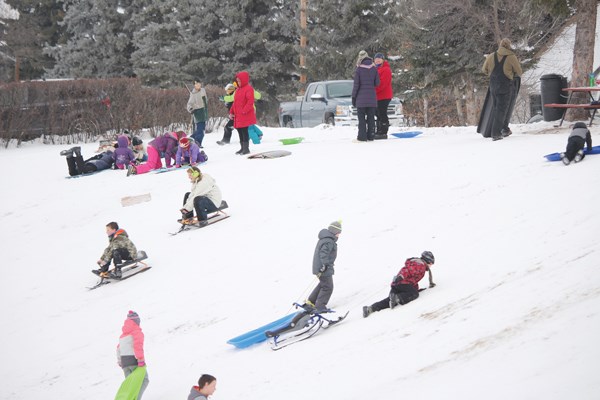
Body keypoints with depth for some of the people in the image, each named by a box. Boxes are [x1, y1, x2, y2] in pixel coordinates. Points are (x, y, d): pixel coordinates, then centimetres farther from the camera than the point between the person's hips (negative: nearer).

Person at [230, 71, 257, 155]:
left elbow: (250, 101, -19)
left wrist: (244, 110, -24)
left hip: (245, 116, -9)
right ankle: (243, 148, 19)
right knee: (240, 132, 11)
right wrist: (232, 112, 17)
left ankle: (246, 148, -3)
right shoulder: (238, 89, 18)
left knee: (244, 131, -8)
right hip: (238, 116, 9)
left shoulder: (248, 88, -9)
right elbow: (235, 102, 22)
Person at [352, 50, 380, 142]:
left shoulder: (358, 69, -8)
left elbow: (356, 85, -8)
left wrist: (353, 97, -1)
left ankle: (362, 136, -3)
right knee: (371, 118, 9)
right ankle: (371, 136, 8)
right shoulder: (374, 69, 2)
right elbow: (377, 83, 4)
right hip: (372, 97, 3)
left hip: (361, 98, -3)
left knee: (361, 118, 0)